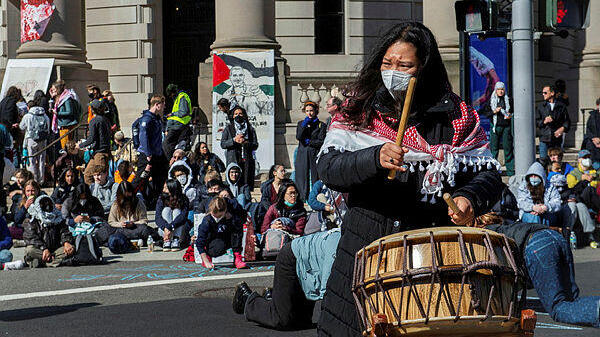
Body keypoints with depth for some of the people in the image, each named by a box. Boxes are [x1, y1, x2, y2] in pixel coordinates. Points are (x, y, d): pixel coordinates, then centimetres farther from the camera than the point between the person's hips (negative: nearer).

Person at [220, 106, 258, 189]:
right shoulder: (228, 128, 12)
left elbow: (255, 145, 8)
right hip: (233, 160, -1)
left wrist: (245, 142, -10)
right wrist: (234, 140, -10)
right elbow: (223, 144, 4)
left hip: (247, 161, 1)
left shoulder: (250, 129, 14)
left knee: (247, 183, -6)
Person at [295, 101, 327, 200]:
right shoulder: (301, 123, 16)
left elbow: (321, 142, -2)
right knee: (302, 178, -4)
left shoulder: (321, 125, 7)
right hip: (302, 155, 2)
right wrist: (304, 125, -7)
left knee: (316, 179, -6)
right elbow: (298, 137, -1)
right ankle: (303, 200, -3)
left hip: (315, 155, -2)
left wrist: (308, 142, -4)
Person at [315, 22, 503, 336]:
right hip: (366, 249, 1)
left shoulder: (456, 117, 3)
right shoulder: (359, 110, 4)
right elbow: (327, 167, -8)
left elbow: (488, 173, 4)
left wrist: (469, 198, -18)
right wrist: (376, 159, -26)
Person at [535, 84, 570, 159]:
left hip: (557, 138, 0)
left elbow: (567, 120, 9)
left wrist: (563, 128, -9)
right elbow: (536, 121, 10)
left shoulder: (561, 106, 10)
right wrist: (544, 122, -9)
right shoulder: (540, 107, 12)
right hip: (544, 139, 0)